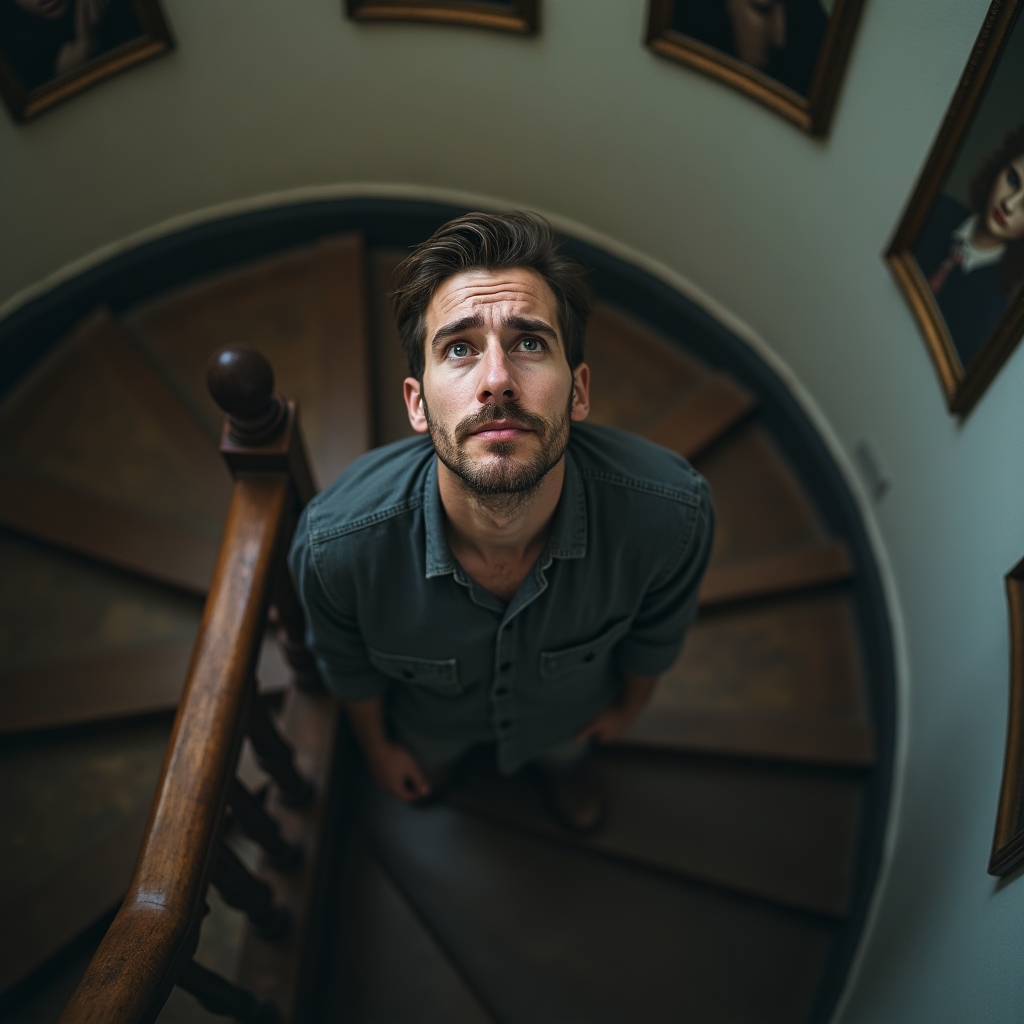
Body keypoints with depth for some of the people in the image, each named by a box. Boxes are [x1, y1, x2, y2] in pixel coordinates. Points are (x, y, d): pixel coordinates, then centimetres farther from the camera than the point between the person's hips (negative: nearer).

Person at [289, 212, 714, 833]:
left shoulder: (674, 514, -42)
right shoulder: (334, 543, -43)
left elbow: (656, 635, -15)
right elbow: (347, 664, -16)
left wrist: (631, 702, 5)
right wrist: (375, 744, 3)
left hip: (569, 707, 0)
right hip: (429, 718, 1)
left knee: (561, 754, 35)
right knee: (426, 770, 35)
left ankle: (562, 763, 70)